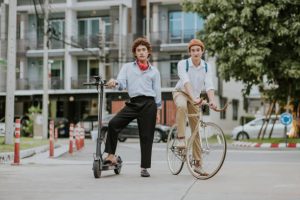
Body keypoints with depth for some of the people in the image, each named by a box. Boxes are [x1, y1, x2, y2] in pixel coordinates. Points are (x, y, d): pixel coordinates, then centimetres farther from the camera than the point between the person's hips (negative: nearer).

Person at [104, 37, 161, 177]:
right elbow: (122, 84, 0)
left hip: (148, 104, -1)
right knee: (113, 123, -17)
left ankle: (144, 167, 8)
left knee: (146, 136, 0)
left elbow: (157, 91, 12)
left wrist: (158, 110, 7)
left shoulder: (154, 71, 13)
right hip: (133, 103, 1)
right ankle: (111, 155, -6)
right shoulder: (127, 67, 15)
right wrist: (114, 83, -23)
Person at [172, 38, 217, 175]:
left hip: (195, 97, 3)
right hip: (181, 92, -3)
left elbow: (209, 85, -20)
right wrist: (194, 98, -46)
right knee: (182, 106, -41)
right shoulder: (183, 64, -17)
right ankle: (181, 138, -34)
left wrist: (212, 100, -39)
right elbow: (186, 82, -31)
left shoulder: (206, 67, -8)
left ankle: (198, 163, 8)